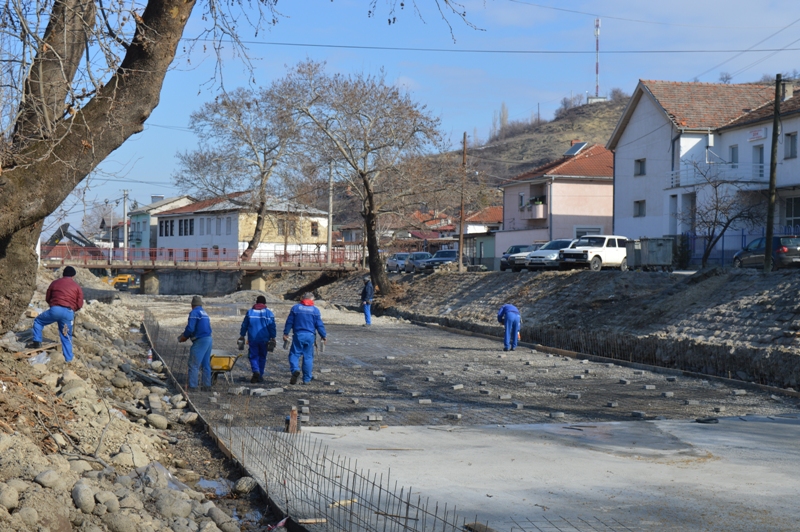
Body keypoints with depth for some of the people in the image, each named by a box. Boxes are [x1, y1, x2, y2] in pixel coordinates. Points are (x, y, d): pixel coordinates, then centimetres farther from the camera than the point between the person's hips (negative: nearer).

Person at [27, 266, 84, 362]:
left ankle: (37, 342, 14)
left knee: (38, 321, 24)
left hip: (55, 310, -1)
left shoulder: (55, 283, 14)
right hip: (69, 313, 1)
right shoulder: (77, 286, 12)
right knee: (66, 337, 11)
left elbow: (47, 298, 20)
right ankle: (68, 359, 10)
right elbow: (80, 304, 8)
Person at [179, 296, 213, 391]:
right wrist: (185, 336, 19)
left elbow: (190, 328, -17)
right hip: (209, 340, 9)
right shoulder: (205, 313, 19)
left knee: (193, 365, -4)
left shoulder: (194, 313, -9)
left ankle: (192, 386, -5)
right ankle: (207, 385, 15)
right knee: (206, 364, 13)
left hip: (200, 341, -9)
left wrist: (183, 337, 0)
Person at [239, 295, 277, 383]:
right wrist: (273, 338, 0)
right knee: (262, 357, 12)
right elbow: (272, 327, -4)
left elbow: (244, 325, 7)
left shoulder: (250, 312, 4)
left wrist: (242, 336, 15)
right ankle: (260, 376, 15)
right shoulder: (268, 313, 0)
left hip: (253, 339, 0)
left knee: (253, 356, 4)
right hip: (264, 340, 0)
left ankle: (256, 371, -22)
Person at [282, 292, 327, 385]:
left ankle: (295, 370, -23)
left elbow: (289, 322, 2)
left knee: (294, 354, 5)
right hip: (310, 336, 1)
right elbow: (320, 325, 2)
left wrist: (285, 333, 10)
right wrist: (324, 336, 12)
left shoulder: (295, 308, 2)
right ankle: (307, 379, 9)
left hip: (298, 335, -1)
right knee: (308, 357, 7)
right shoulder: (315, 310, 2)